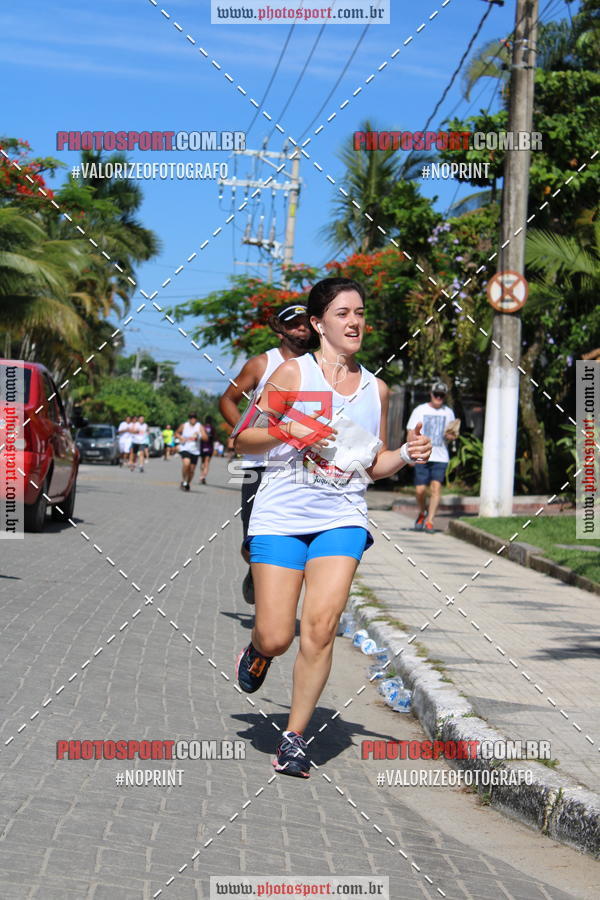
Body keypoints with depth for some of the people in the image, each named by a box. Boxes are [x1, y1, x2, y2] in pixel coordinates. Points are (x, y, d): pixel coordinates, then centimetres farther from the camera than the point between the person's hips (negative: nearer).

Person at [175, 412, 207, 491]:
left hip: (195, 451, 2)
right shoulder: (184, 425, 2)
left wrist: (199, 436, -32)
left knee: (192, 469, 6)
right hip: (185, 448, -2)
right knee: (186, 463, -27)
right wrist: (181, 438, -4)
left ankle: (188, 484, 31)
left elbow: (205, 438, -12)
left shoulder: (200, 427, -2)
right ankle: (183, 481, -9)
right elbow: (177, 433, 18)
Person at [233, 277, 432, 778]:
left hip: (342, 519, 2)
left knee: (321, 628, -14)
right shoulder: (293, 374, -1)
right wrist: (287, 432, -17)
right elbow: (243, 440, 0)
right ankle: (257, 654, 34)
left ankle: (295, 737, 1)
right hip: (281, 516, -2)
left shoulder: (376, 389, 11)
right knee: (276, 638, -5)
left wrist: (406, 456, 0)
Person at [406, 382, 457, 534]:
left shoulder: (448, 413, 12)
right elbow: (411, 433, 5)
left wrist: (449, 435, -8)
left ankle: (429, 521, -11)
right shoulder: (420, 410, 6)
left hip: (440, 458, 1)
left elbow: (452, 436, 17)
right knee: (420, 489, -4)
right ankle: (422, 514, 25)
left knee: (436, 487, -13)